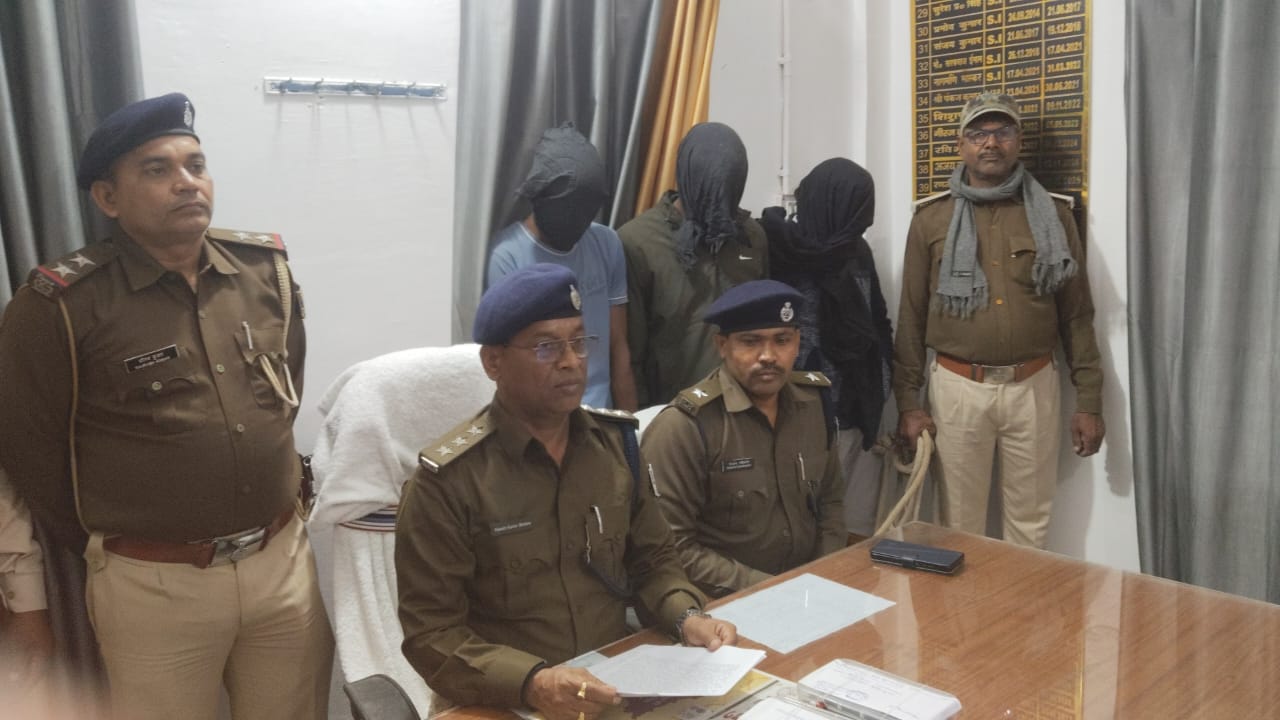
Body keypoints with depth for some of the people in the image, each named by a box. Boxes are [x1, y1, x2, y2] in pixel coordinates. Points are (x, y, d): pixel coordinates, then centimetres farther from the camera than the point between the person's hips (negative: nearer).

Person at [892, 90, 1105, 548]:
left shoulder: (1052, 214, 5)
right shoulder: (932, 218, 2)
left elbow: (1077, 315, 5)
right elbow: (911, 317, 2)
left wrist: (1089, 401, 2)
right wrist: (907, 402, -2)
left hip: (1033, 387, 1)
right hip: (957, 387, -1)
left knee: (1030, 523, 10)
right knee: (960, 524, 8)